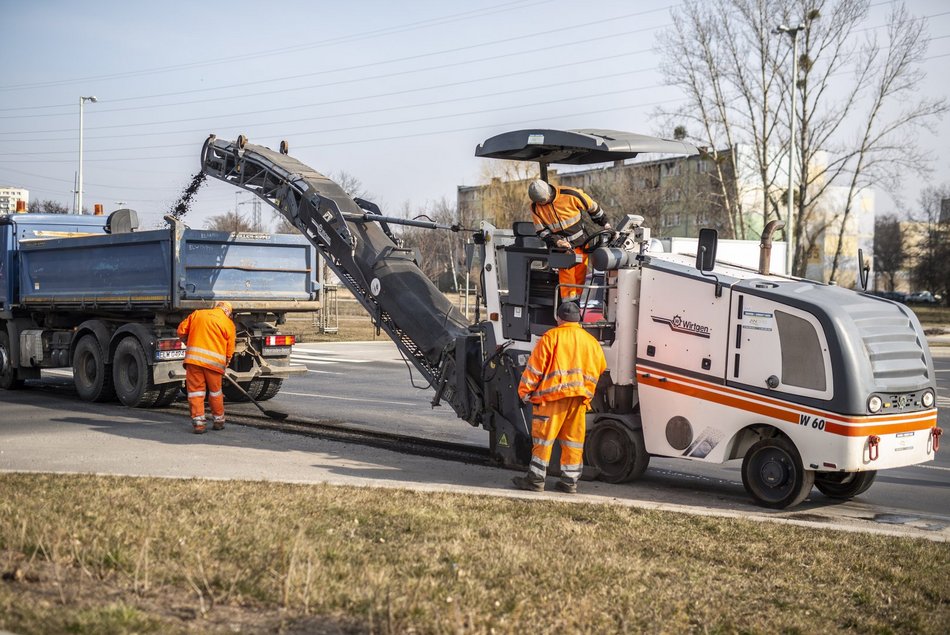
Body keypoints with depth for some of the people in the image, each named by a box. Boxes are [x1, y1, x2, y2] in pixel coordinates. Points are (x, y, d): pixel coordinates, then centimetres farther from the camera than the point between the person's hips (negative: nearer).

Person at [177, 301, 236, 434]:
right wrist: (225, 365, 21)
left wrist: (188, 342, 29)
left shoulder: (197, 314, 13)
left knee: (195, 390, 5)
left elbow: (181, 331, 12)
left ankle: (198, 422, 0)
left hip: (193, 358, 1)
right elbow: (230, 349, 7)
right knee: (215, 392, 15)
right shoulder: (228, 323, 7)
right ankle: (218, 421, 26)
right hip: (214, 361, -1)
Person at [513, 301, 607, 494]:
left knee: (543, 437, 0)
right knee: (573, 439, 10)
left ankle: (536, 479, 1)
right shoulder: (591, 341, 13)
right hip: (580, 397, 5)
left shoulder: (551, 337, -3)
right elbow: (600, 368, 17)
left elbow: (535, 367, -6)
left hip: (553, 394, -5)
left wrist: (525, 390, 0)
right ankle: (570, 481, 13)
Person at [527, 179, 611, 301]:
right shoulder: (536, 208, -10)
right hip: (562, 248, 0)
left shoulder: (570, 195, -17)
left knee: (580, 274, 4)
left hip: (581, 243, 0)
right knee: (566, 275, -12)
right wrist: (556, 241, -20)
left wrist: (604, 223, 9)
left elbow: (592, 206, -2)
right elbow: (541, 231, -4)